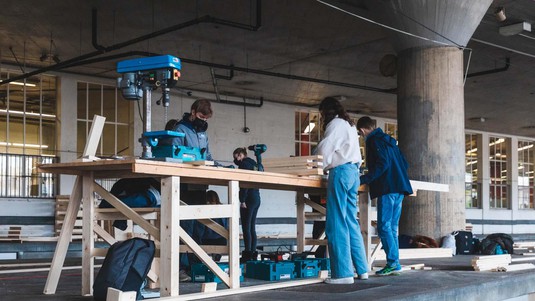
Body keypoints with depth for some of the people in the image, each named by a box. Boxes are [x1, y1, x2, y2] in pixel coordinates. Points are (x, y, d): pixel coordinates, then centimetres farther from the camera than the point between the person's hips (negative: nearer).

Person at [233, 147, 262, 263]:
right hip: (256, 198, 9)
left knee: (246, 228, -8)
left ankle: (247, 254, -10)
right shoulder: (253, 163, 19)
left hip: (249, 198, -9)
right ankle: (253, 253, 11)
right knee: (252, 228, 11)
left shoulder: (244, 163, -7)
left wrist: (242, 200, -18)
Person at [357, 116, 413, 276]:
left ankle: (392, 261, -12)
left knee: (384, 227, -8)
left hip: (387, 189, -9)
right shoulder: (388, 140, 22)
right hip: (399, 188, 9)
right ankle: (395, 263, 10)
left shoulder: (375, 141, -5)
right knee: (392, 228, 10)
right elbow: (404, 164, 23)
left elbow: (382, 164, -18)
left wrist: (363, 179, -17)